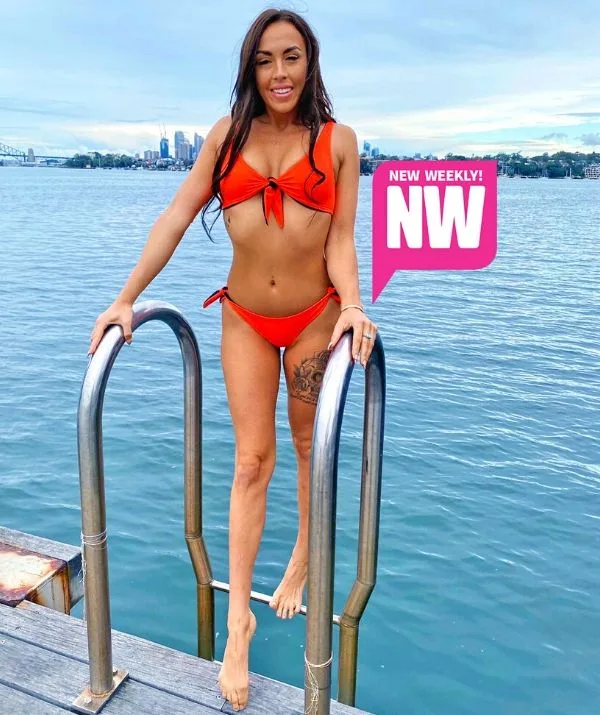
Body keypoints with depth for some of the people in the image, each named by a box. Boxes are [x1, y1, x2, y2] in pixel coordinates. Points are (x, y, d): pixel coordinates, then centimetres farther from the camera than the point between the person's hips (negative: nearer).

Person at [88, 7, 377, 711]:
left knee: (310, 445, 13)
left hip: (314, 315, 0)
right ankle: (238, 618, 10)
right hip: (245, 317, 1)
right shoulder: (228, 133, 1)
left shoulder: (338, 141, -1)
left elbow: (340, 240, -5)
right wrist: (126, 298, -8)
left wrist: (351, 306, -22)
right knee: (252, 459, 1)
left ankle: (303, 559, 38)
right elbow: (176, 217, -3)